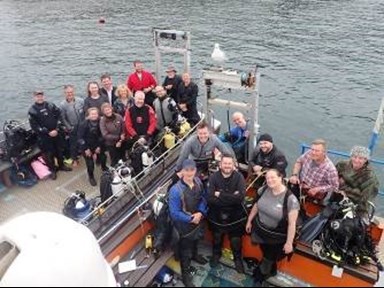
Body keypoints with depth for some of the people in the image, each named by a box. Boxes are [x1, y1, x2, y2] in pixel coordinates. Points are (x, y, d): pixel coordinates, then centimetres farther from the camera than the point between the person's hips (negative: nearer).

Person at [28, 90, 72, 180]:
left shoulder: (50, 105, 0)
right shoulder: (32, 110, -9)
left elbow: (59, 115, 0)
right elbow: (34, 126, -13)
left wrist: (56, 129, -11)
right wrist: (48, 132, -17)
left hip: (56, 133, 3)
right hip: (44, 136, -3)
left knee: (59, 150, 16)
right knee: (48, 153, 5)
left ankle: (61, 165, 37)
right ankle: (52, 170, 22)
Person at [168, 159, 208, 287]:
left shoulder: (198, 181, -17)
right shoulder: (175, 190, -34)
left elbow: (202, 198, -2)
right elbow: (174, 213, -29)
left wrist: (200, 213, -17)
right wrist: (190, 219, -22)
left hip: (198, 219, 6)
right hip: (184, 224, -6)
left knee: (195, 240, 33)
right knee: (185, 249, 15)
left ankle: (194, 255, 64)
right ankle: (186, 274, 38)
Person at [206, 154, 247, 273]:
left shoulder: (239, 177, -16)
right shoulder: (213, 177, -17)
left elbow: (241, 197, -29)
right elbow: (210, 199, -27)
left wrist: (220, 195, -26)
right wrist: (231, 198, -29)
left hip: (235, 216, -1)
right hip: (216, 216, 1)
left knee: (236, 241, 19)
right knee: (217, 238, 26)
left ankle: (238, 258, 48)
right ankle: (216, 254, 55)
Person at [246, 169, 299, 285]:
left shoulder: (290, 199, -27)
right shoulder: (263, 190, -12)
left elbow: (292, 223, -21)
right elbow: (256, 206, 4)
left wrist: (289, 242, -16)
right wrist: (249, 221, 12)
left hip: (277, 237, -4)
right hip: (260, 230, 4)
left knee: (269, 258, 20)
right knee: (266, 255, 27)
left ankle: (258, 277, 49)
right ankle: (271, 271, 58)